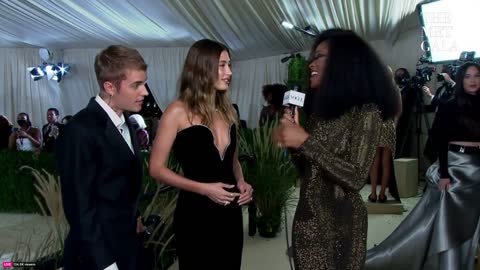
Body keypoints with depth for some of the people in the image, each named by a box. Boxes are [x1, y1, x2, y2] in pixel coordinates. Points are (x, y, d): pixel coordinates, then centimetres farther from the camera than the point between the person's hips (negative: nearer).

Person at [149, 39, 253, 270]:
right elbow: (156, 169, -9)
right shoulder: (178, 112, -10)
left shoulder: (228, 111, 8)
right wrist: (203, 188, -17)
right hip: (195, 214, -5)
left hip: (230, 213, 6)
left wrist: (241, 182, -1)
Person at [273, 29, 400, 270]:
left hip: (340, 224, -6)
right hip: (307, 219, 6)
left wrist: (305, 141, -21)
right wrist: (290, 141, -6)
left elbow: (356, 179, -20)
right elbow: (307, 172, 11)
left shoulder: (366, 112, -12)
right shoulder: (318, 110, 8)